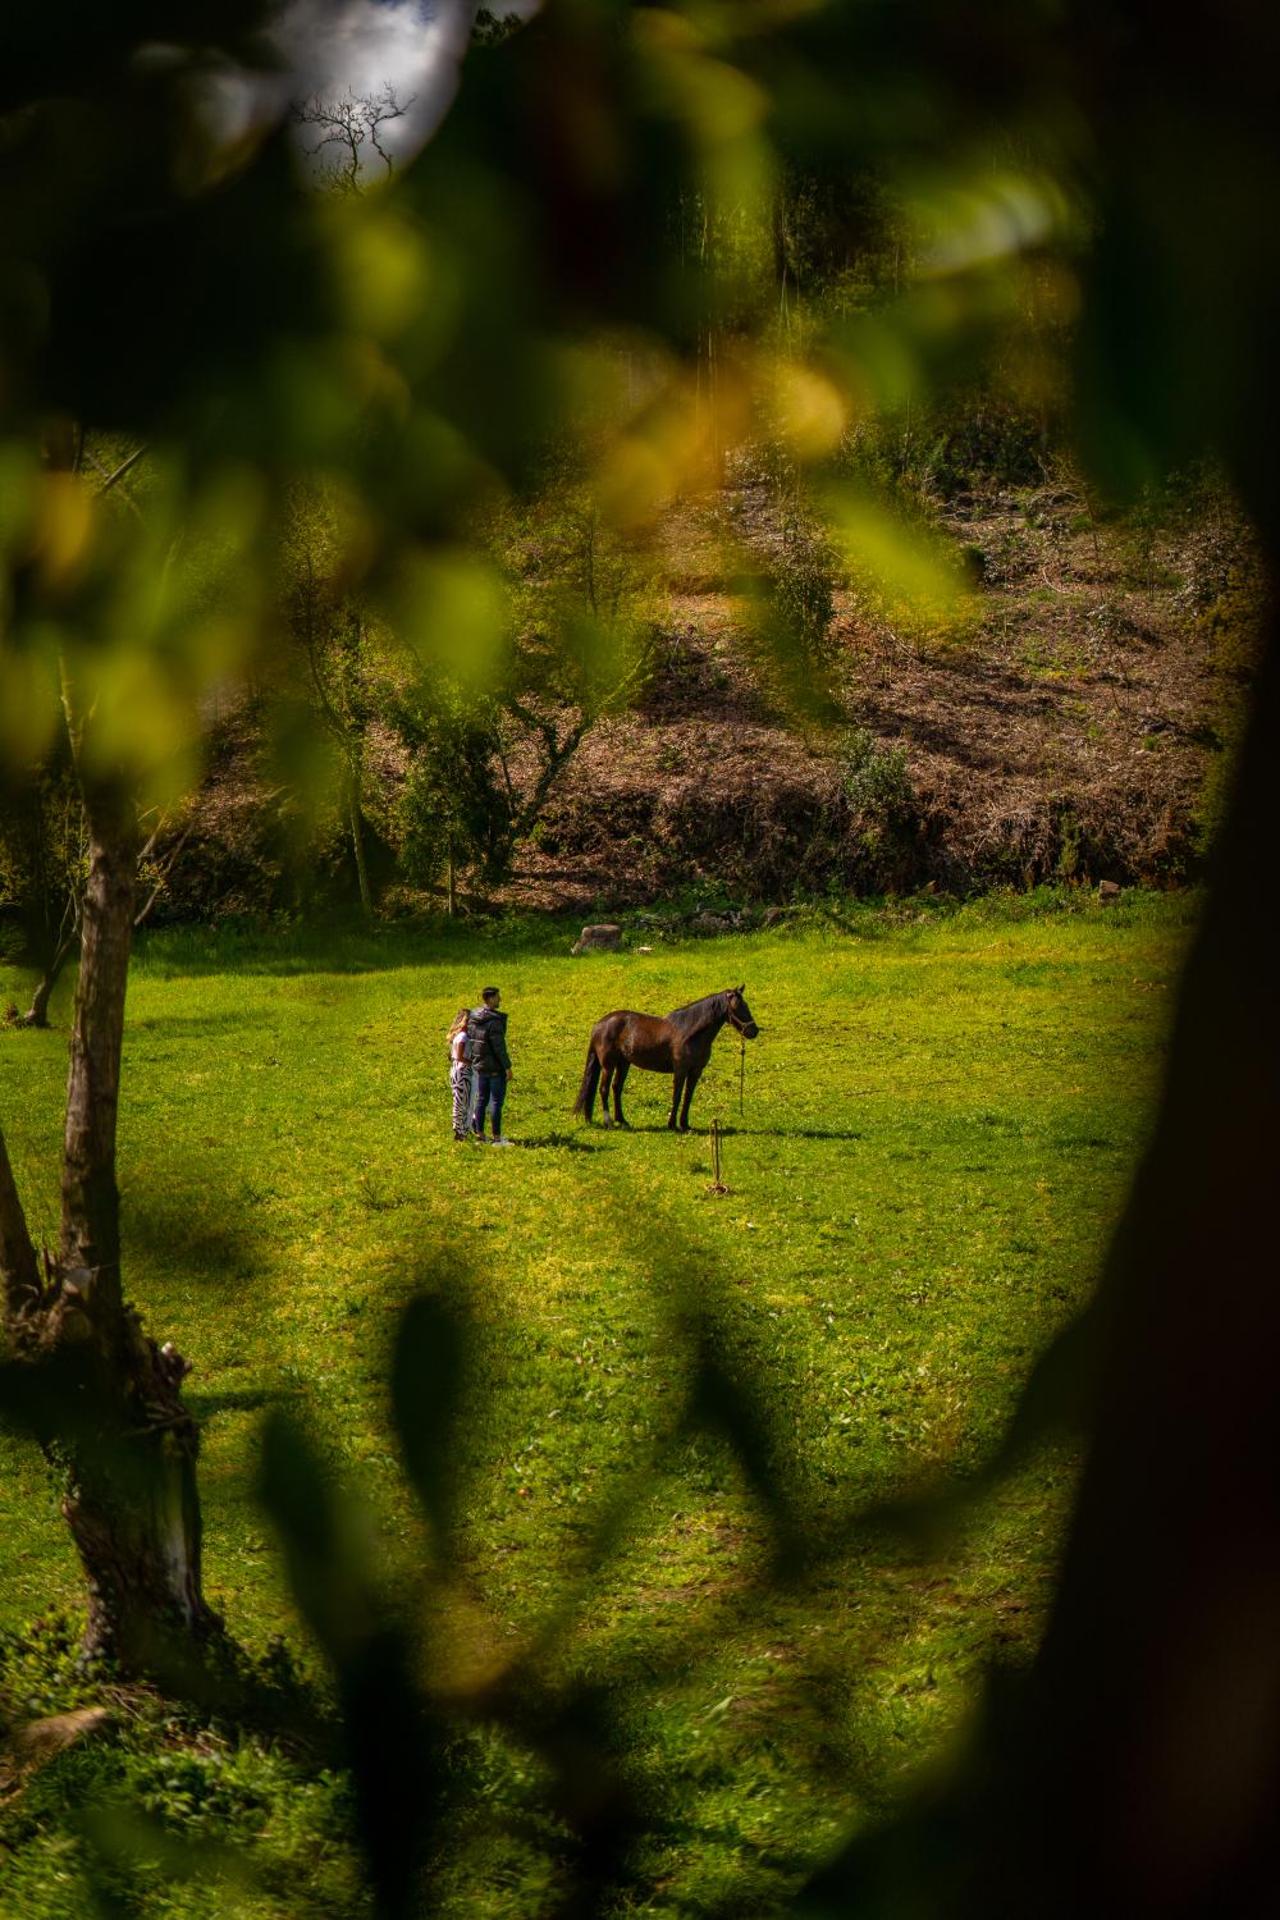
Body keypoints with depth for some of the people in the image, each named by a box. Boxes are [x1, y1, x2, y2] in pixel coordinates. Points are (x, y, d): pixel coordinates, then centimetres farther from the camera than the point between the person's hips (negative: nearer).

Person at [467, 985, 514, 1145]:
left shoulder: (473, 1018, 4)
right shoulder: (494, 1021, -21)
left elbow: (470, 1040, 11)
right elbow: (499, 1047, -21)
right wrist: (507, 1067, -15)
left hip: (479, 1065, 8)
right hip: (495, 1067, -8)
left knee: (481, 1100, 15)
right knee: (496, 1101, -3)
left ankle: (479, 1133, 20)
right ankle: (497, 1137, -1)